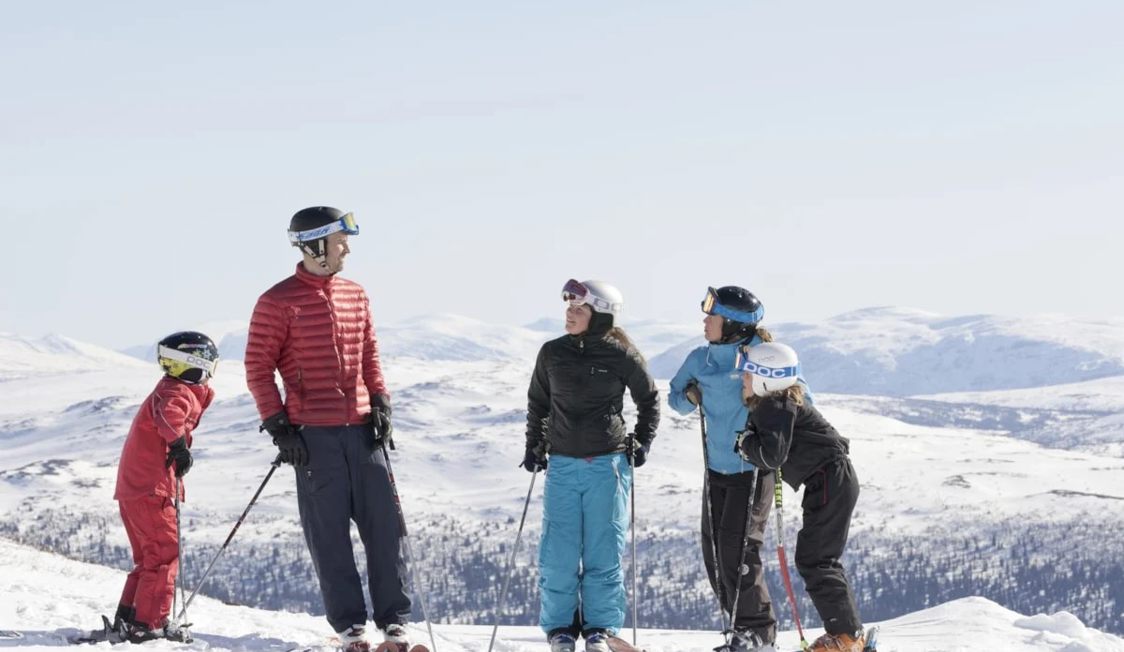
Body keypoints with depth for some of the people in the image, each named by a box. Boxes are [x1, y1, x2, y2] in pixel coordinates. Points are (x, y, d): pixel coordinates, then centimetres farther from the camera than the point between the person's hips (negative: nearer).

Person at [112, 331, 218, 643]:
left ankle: (127, 619, 17)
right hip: (151, 491, -10)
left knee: (148, 557, 16)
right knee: (165, 554, -6)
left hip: (133, 488, 10)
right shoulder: (181, 393, -12)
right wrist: (180, 444, -32)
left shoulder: (171, 390, 22)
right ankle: (149, 622, -7)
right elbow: (169, 414, -34)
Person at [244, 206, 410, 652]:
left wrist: (380, 405, 7)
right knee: (329, 535, -1)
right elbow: (258, 368, -3)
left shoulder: (356, 295, 12)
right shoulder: (278, 302, -4)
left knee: (384, 526, 1)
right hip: (314, 435, -5)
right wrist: (278, 426, -8)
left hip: (362, 430, 5)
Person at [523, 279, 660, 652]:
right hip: (563, 464, 2)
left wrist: (642, 443, 5)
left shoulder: (621, 355, -4)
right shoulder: (552, 354, 3)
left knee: (604, 550, 0)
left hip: (608, 464, -2)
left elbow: (649, 399, 10)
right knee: (558, 553, -2)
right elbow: (537, 403, 16)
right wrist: (534, 446, 11)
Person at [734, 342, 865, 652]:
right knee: (820, 559, 16)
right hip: (832, 480, 11)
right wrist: (750, 446, 0)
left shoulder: (777, 406, -17)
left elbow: (773, 455, -24)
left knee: (814, 560, -9)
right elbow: (767, 453, 19)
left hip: (831, 481, -11)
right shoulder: (767, 405, 14)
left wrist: (747, 442, -7)